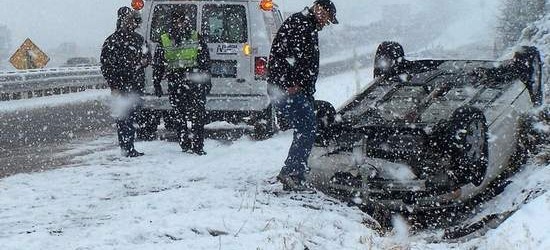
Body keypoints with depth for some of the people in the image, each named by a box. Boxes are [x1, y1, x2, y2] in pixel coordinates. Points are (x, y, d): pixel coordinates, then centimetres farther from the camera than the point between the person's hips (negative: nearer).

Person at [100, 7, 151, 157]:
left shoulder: (138, 39, 15)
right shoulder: (112, 42, -4)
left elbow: (147, 55, 28)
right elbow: (106, 66, -7)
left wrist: (144, 61, 3)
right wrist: (113, 86, -14)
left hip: (137, 85, 6)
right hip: (122, 86, -6)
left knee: (133, 117, 10)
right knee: (123, 117, -7)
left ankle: (130, 148, 17)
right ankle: (126, 149, -6)